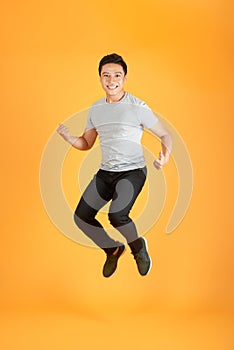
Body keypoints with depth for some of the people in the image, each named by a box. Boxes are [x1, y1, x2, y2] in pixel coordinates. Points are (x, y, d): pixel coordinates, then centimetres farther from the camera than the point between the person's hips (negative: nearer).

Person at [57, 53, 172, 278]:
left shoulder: (138, 107, -9)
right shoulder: (95, 109, 8)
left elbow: (165, 135, -3)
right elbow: (86, 144, 14)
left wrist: (166, 153, -25)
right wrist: (69, 138, -8)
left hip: (132, 171, -6)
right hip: (105, 172, 6)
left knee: (117, 215, -27)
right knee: (81, 217, 1)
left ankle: (138, 247, 6)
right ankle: (112, 249, 27)